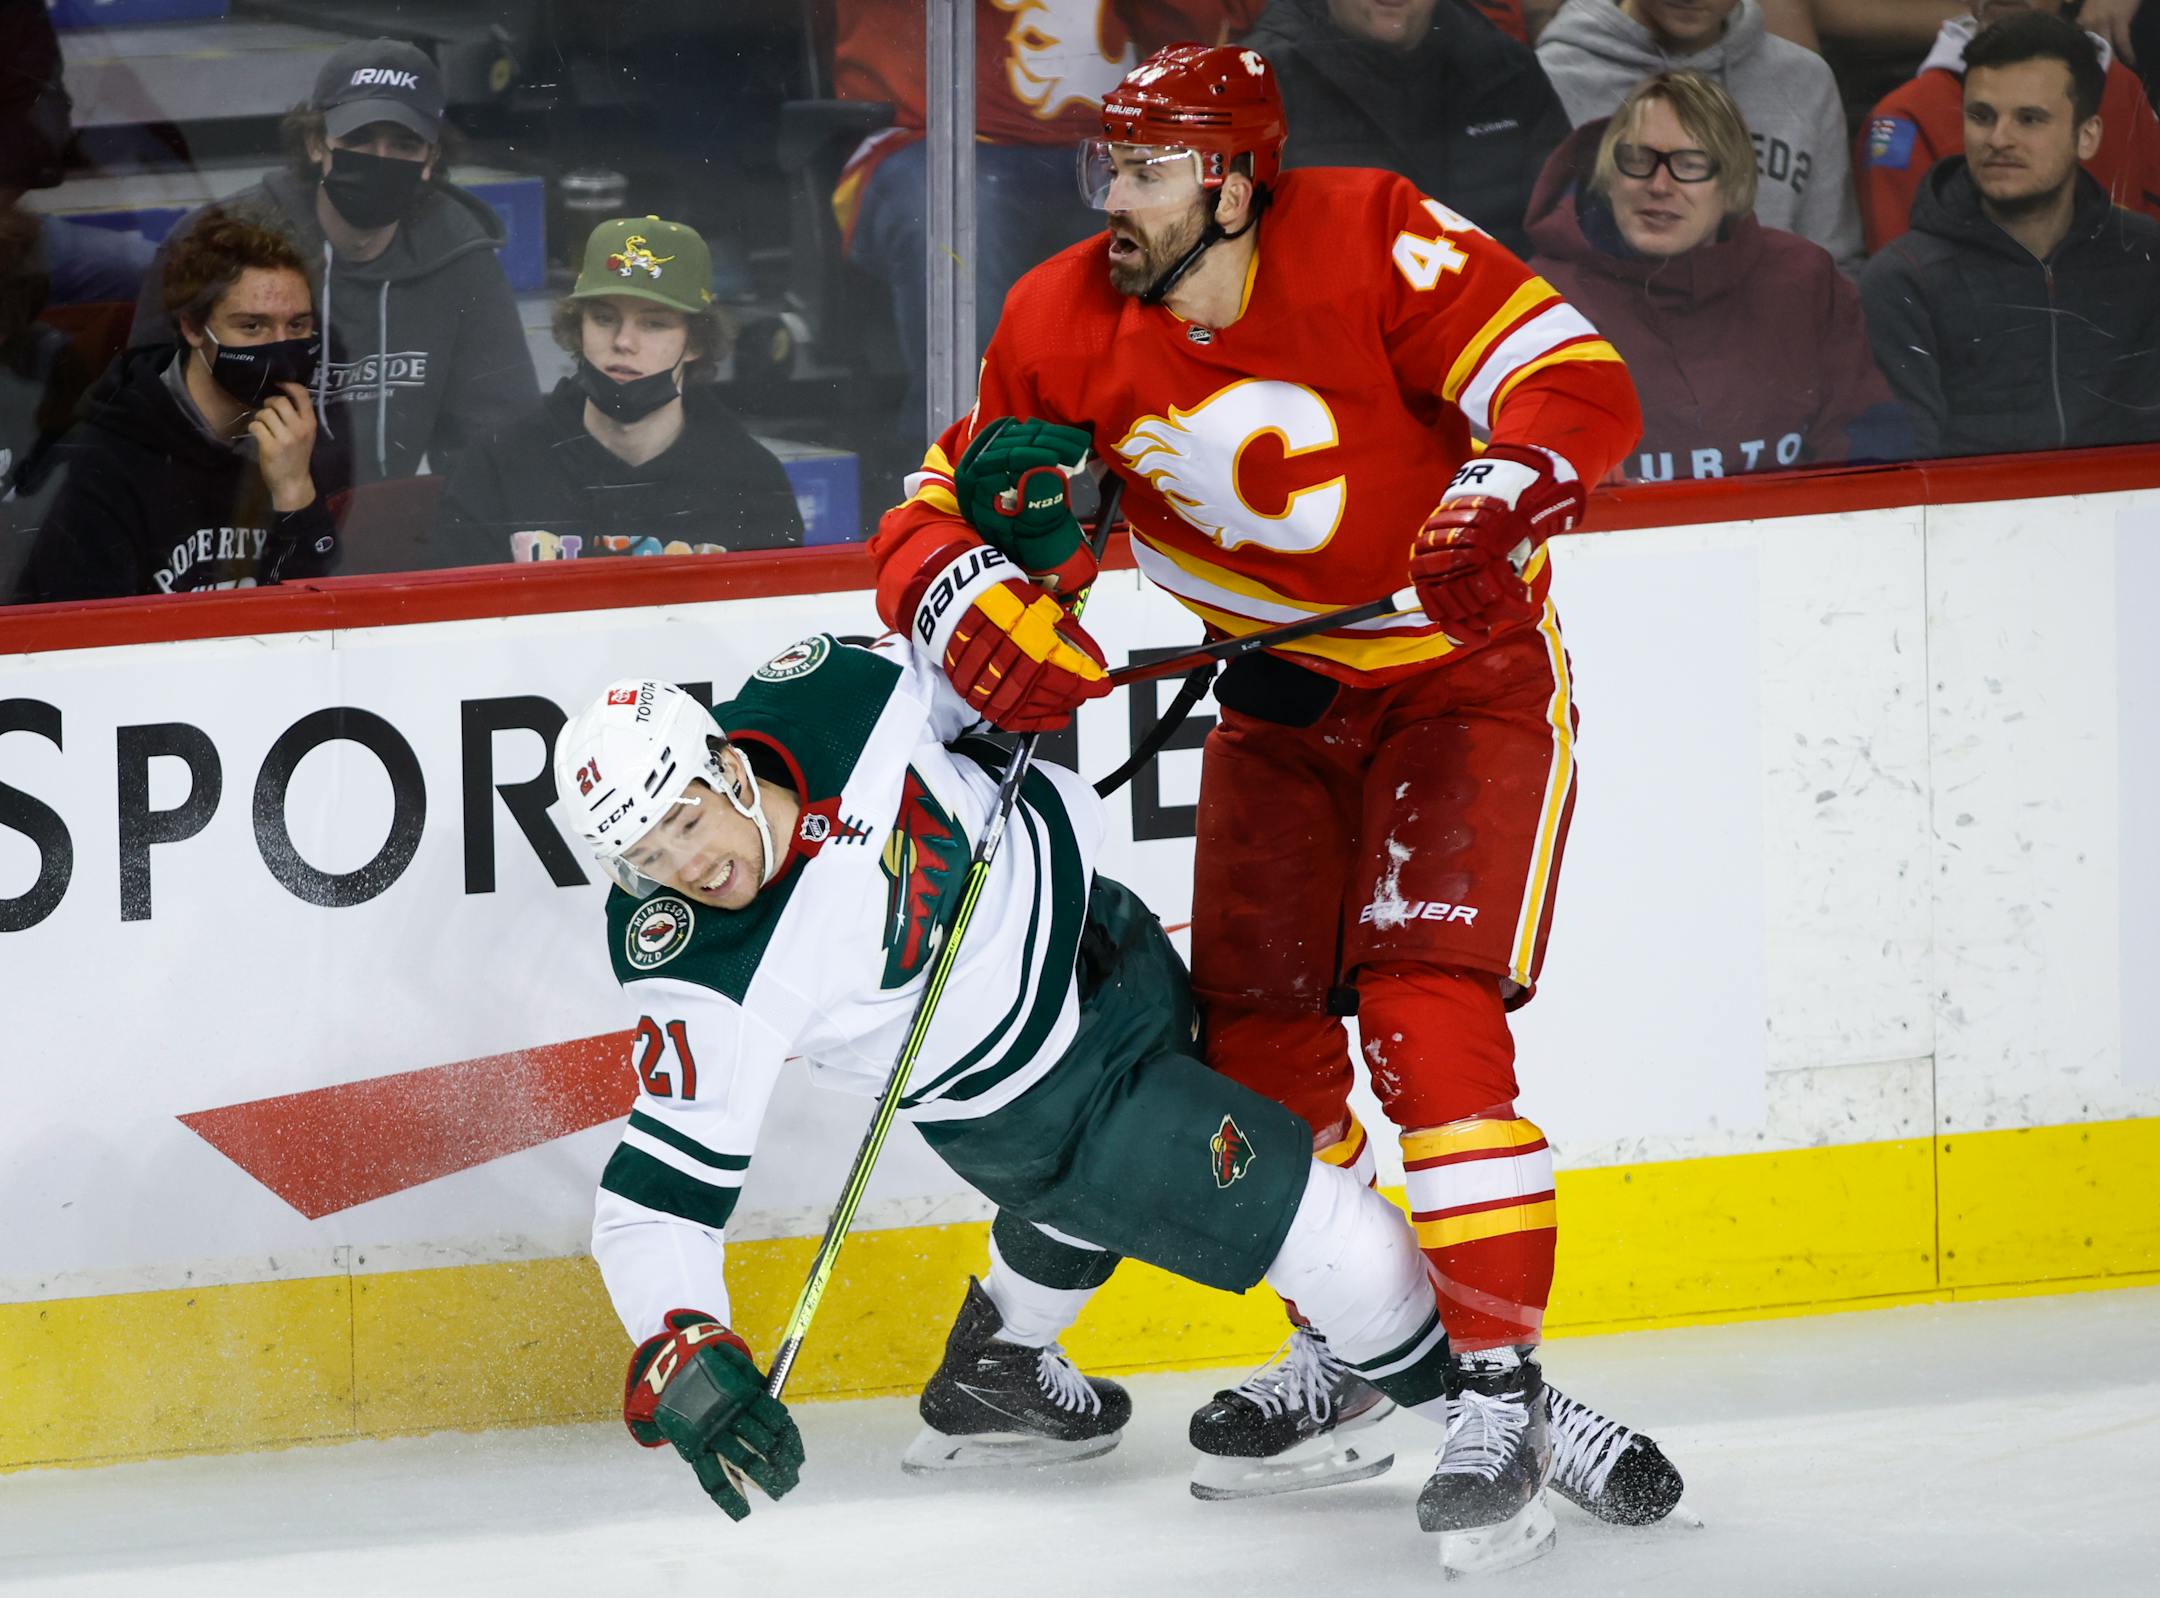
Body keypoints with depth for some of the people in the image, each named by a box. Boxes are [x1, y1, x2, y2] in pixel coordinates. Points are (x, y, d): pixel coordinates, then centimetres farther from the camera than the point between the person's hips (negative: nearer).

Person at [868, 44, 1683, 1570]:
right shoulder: (1067, 328, -10)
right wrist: (969, 599, -30)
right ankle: (1338, 1364, 25)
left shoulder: (1372, 241, -24)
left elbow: (1579, 383, -25)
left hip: (1467, 673, -6)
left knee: (1426, 1013, -19)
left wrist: (1501, 497, -45)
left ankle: (1502, 1391, -14)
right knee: (1257, 1027, 5)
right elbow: (945, 513, -6)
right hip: (1279, 700, 6)